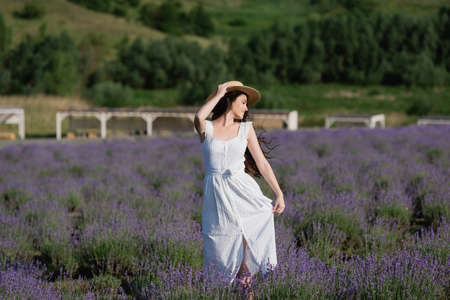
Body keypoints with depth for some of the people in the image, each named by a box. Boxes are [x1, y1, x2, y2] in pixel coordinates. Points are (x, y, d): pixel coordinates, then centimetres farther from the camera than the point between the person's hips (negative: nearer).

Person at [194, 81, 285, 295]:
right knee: (222, 253, -8)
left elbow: (261, 162, 10)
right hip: (216, 193, -2)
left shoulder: (245, 128, 12)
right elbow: (198, 117, -20)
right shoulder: (207, 128, 4)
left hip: (242, 188, 2)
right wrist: (219, 93, -6)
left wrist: (279, 193, 2)